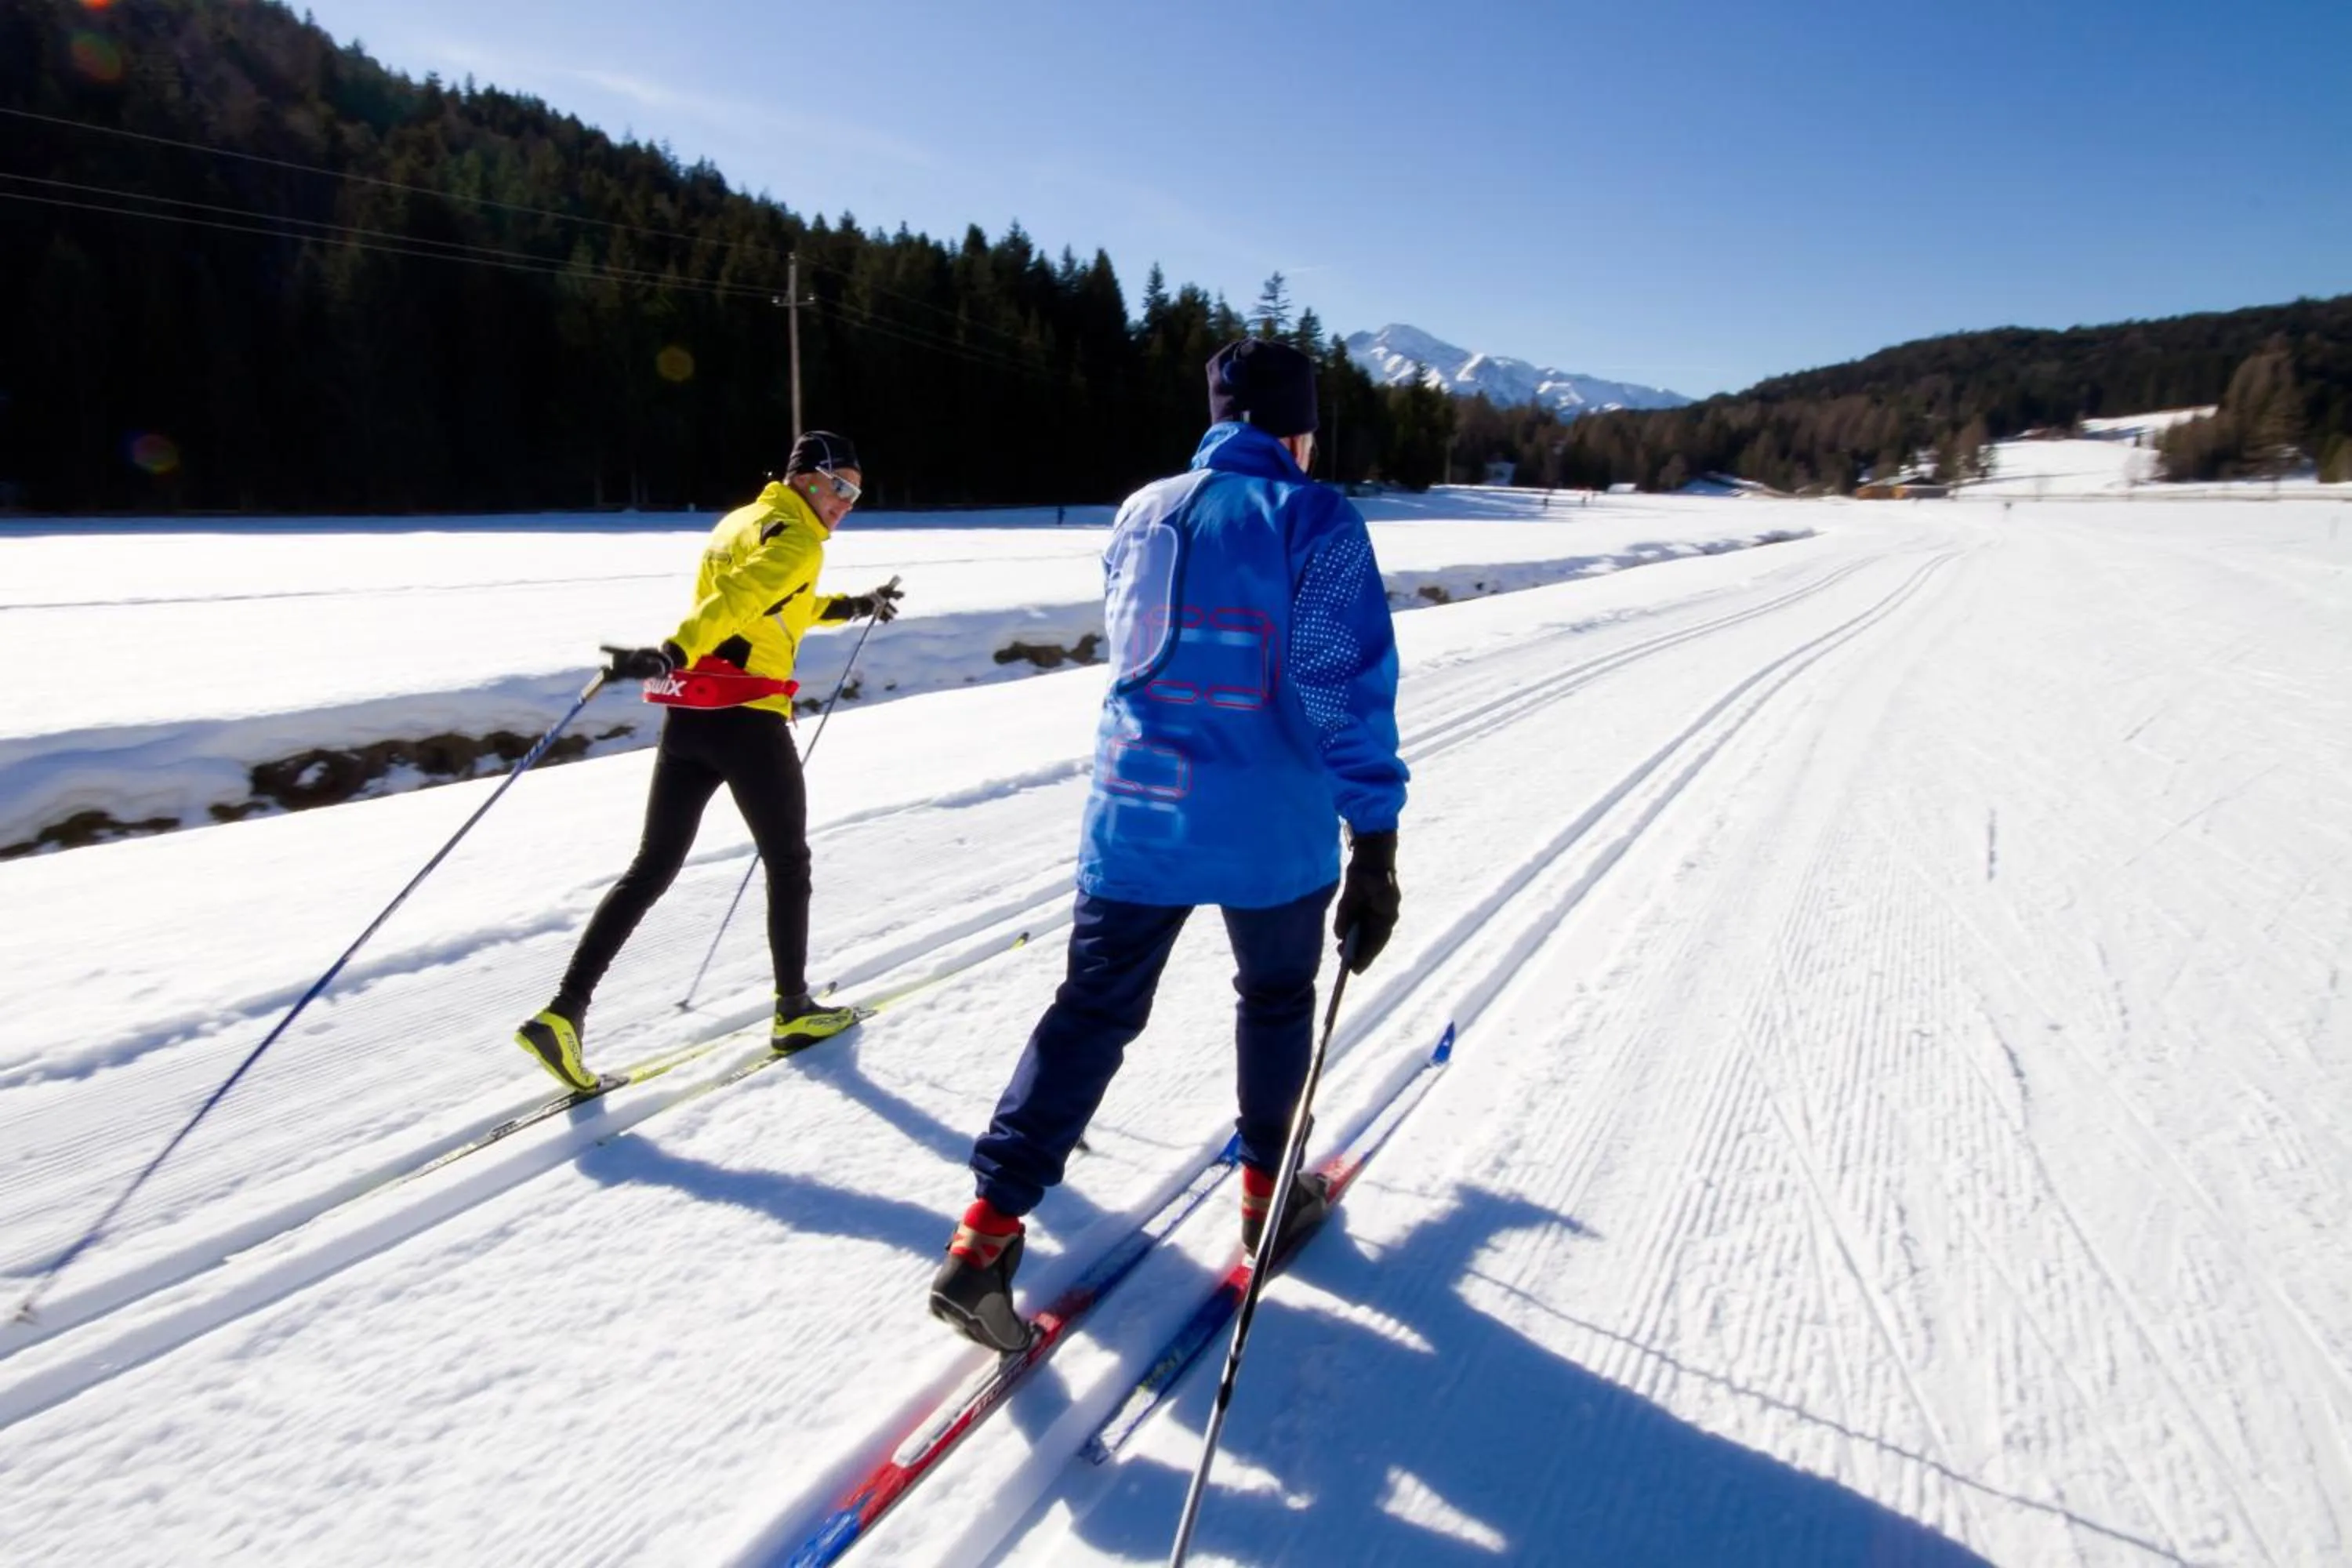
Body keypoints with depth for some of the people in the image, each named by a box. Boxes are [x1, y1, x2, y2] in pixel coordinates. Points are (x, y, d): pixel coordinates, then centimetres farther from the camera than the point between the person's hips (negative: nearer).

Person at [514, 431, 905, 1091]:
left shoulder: (741, 521, 21)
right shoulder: (797, 539, -7)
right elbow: (739, 598, -26)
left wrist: (851, 607, 42)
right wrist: (671, 654, -39)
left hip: (689, 716, 8)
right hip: (748, 721, -8)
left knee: (653, 866, 9)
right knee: (787, 864, 9)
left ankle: (564, 1011, 3)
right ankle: (793, 1011, 20)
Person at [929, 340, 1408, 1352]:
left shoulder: (1142, 512, 5)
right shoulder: (1315, 521, -10)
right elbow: (1348, 692, -16)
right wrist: (1374, 850, -14)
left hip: (1136, 813, 3)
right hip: (1272, 832, -3)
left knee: (1092, 1013, 11)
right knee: (1275, 1000, 22)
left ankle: (989, 1231, 6)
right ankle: (1267, 1191, 38)